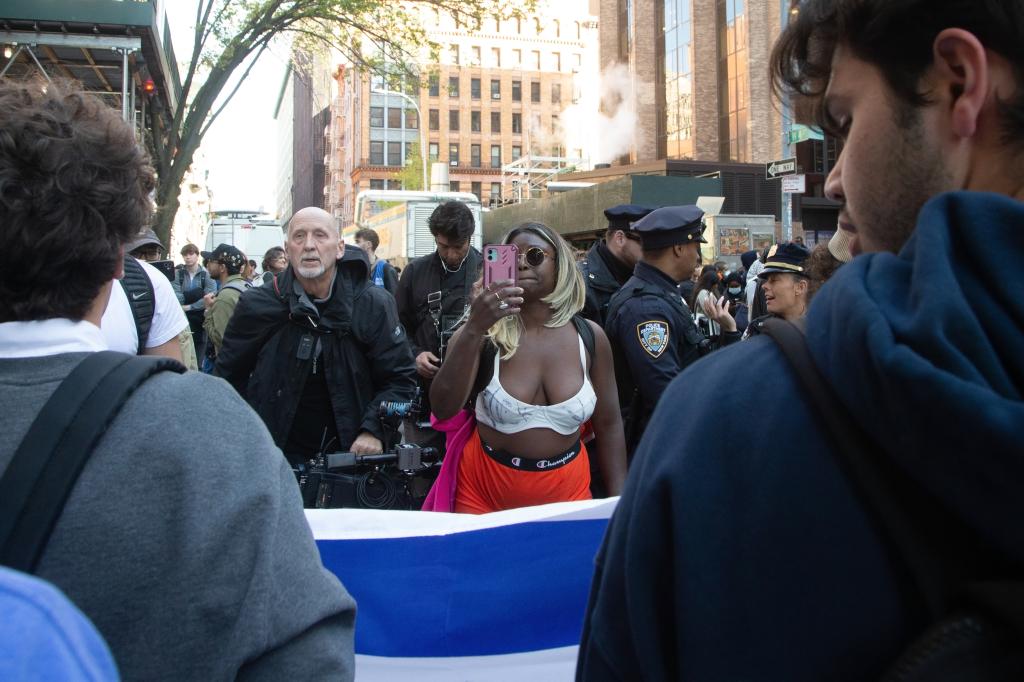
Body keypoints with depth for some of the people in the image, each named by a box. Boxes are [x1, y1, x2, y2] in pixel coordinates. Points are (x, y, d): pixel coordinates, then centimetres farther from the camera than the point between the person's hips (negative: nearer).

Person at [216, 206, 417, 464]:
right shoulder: (256, 305, -8)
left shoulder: (374, 305, -9)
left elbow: (400, 377, -5)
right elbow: (229, 376, 3)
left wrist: (373, 430, -18)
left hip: (349, 452, 0)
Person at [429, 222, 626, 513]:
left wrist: (619, 502, 1)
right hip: (485, 490, -1)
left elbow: (608, 425, 3)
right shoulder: (486, 334, -10)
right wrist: (473, 330, -30)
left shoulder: (590, 336, -4)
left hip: (567, 489, 2)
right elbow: (443, 409, -21)